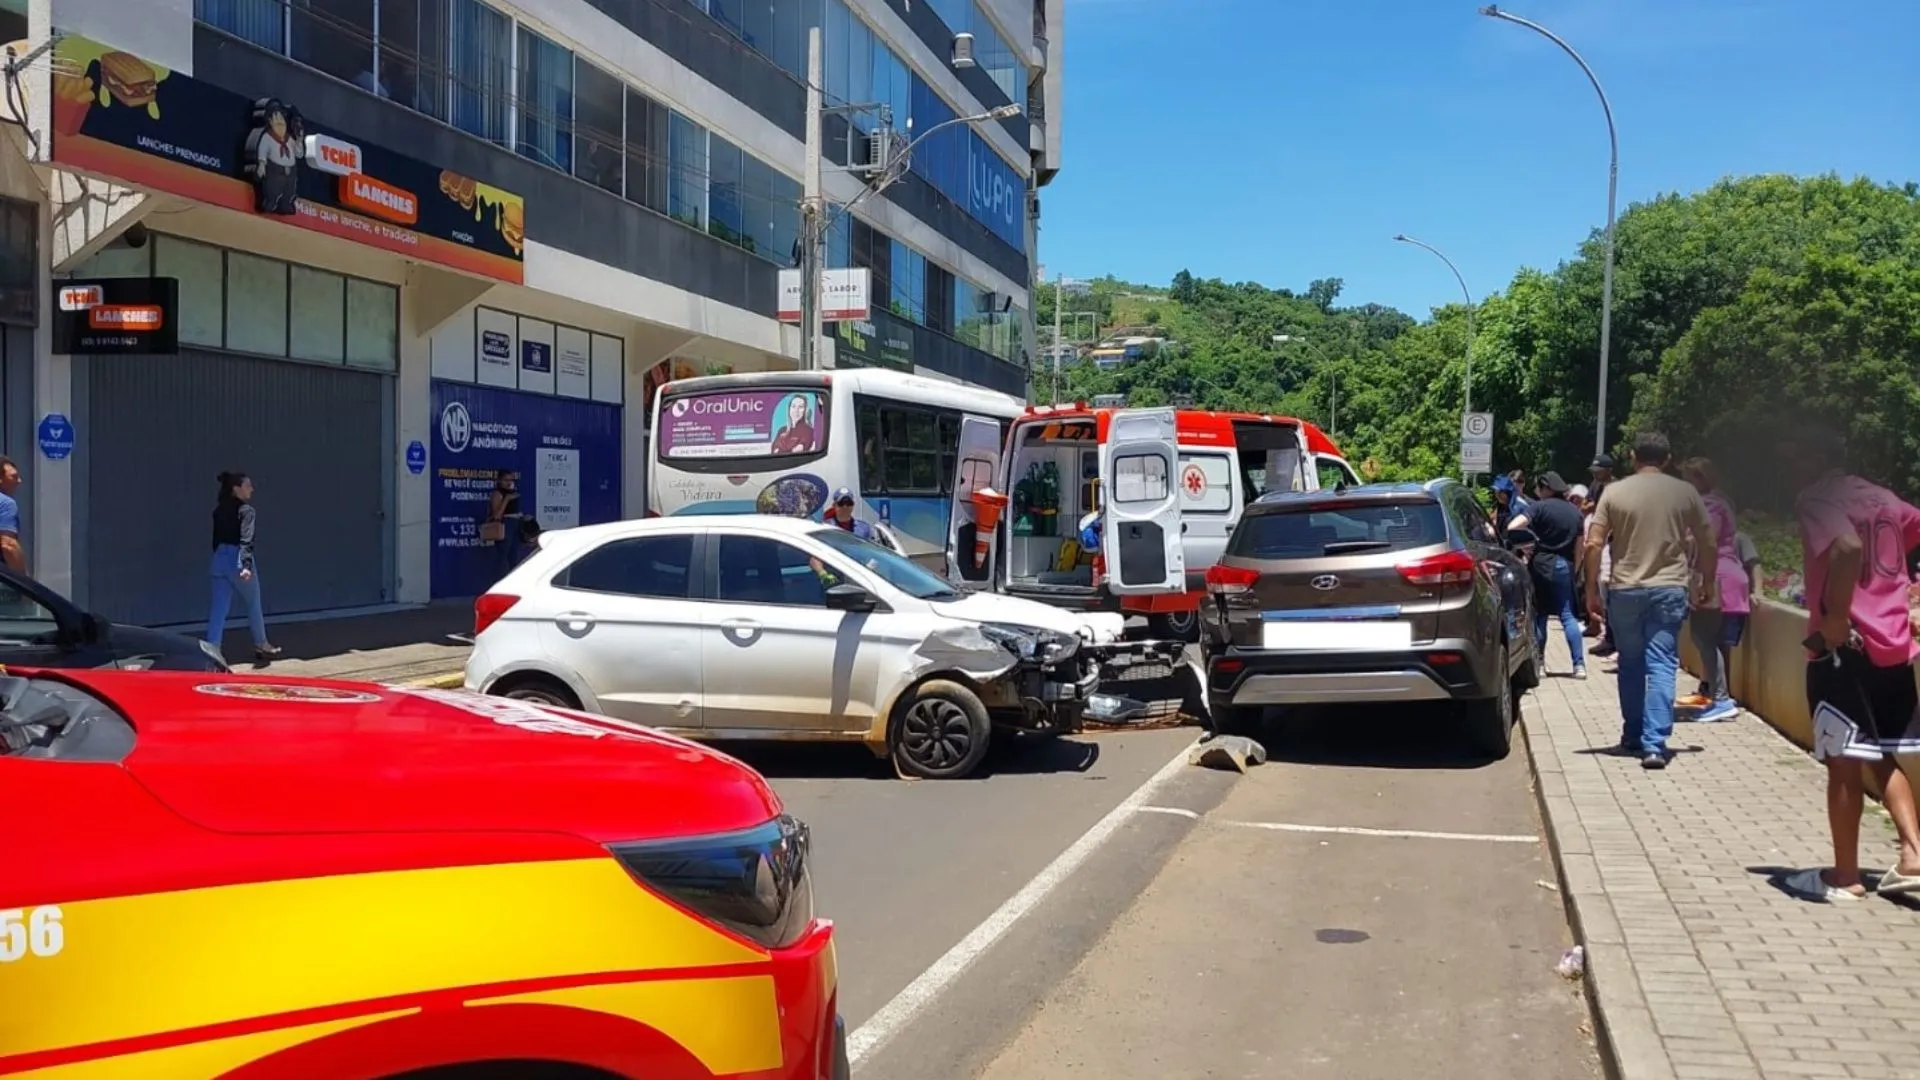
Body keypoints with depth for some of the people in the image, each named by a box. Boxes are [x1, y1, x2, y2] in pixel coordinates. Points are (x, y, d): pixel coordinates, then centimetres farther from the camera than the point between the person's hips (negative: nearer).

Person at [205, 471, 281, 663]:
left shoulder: (219, 509, 10)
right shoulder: (245, 510, -12)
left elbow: (217, 538, 16)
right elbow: (246, 540, -22)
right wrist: (246, 565, -29)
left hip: (220, 559, 6)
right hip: (237, 560, -6)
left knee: (218, 609, 3)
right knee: (254, 605, 13)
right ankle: (261, 646, 28)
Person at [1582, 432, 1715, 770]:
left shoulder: (1614, 492, -1)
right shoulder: (1685, 492, 2)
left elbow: (1593, 544, -5)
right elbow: (1707, 543, 8)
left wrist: (1591, 586, 4)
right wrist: (1704, 583, 21)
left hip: (1625, 590, 0)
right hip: (1669, 590, 0)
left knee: (1631, 664, 14)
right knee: (1662, 666, -2)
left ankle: (1633, 737, 24)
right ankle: (1654, 744, -11)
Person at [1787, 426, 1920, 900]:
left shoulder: (1815, 499, -8)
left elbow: (1848, 547, -27)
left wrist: (1836, 617, -20)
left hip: (1844, 647, -7)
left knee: (1844, 764, 1)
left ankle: (1844, 876, 9)